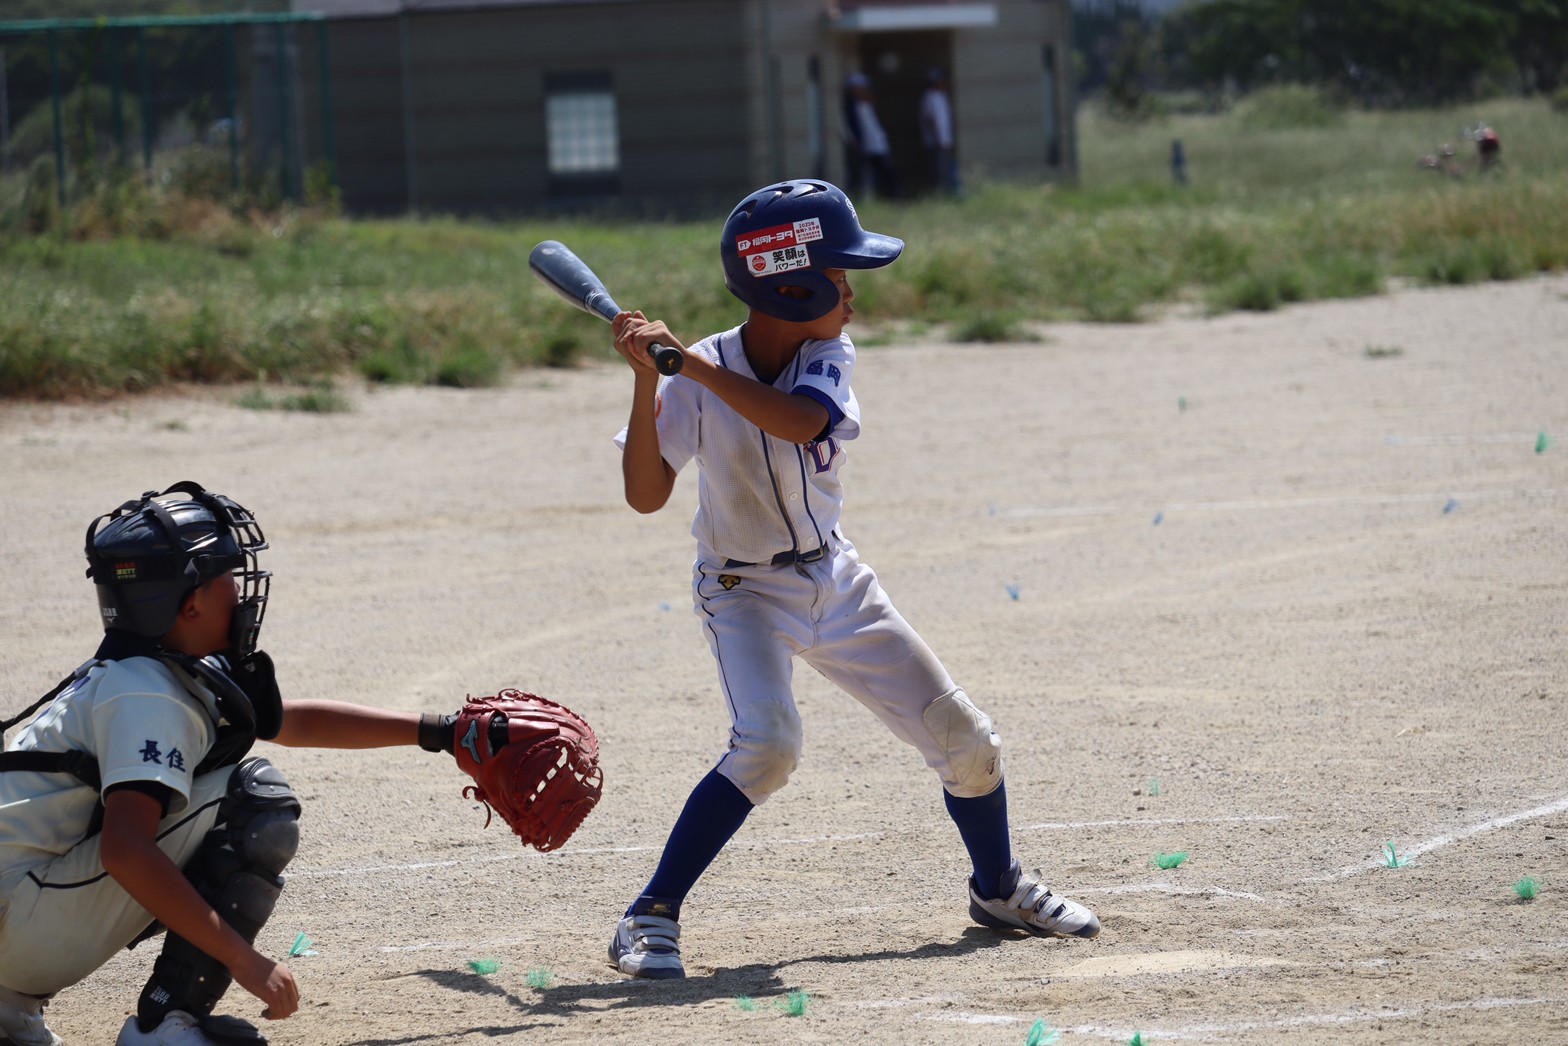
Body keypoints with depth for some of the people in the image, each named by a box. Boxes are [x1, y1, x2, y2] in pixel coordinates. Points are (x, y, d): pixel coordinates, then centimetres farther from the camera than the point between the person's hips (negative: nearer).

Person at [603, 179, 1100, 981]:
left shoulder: (828, 358, -11)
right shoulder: (695, 384, -18)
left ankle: (998, 889, 34)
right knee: (767, 744, -30)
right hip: (746, 591, -5)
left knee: (964, 740, 7)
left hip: (836, 583, 5)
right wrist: (647, 379, -36)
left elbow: (799, 421, -33)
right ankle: (651, 918, -21)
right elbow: (645, 494, -27)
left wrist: (690, 362, -39)